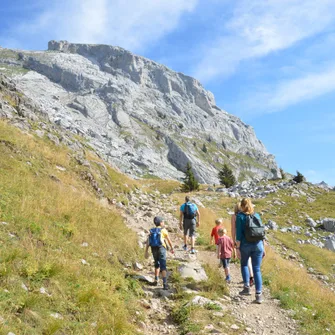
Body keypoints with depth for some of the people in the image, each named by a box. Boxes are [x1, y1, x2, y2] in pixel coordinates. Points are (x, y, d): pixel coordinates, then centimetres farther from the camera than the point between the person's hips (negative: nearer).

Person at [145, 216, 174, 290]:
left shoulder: (152, 231, 13)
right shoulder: (163, 230, 2)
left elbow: (147, 242, 5)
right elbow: (169, 240, 6)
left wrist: (146, 252, 2)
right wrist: (171, 248, 19)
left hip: (154, 249, 4)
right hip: (161, 249, -4)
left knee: (157, 264, 25)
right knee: (163, 266, -9)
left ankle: (156, 280, 24)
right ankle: (165, 283, -20)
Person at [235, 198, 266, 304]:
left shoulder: (240, 216, -3)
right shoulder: (257, 215, 8)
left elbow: (239, 234, -9)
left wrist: (237, 248, -7)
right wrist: (263, 247, 14)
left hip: (245, 245, -2)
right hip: (258, 244, 2)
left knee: (244, 264, 23)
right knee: (257, 269, 6)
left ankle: (247, 287, 13)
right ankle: (259, 295, 0)